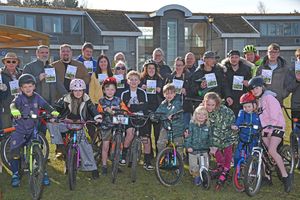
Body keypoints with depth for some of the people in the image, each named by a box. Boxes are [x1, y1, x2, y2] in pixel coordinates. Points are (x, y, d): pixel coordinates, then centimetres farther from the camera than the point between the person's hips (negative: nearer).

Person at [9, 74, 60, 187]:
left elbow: (45, 105, -12)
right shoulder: (20, 98, -9)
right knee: (14, 152, -5)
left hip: (33, 129, 2)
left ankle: (43, 173, 13)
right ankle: (15, 174, 13)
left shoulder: (37, 97, -1)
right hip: (20, 129, -1)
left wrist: (53, 112, -33)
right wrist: (15, 111, -52)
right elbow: (13, 104, -28)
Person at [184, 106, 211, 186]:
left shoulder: (207, 127, 3)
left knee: (205, 166, 0)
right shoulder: (192, 125, -3)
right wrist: (188, 146, -14)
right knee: (194, 167, 4)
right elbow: (188, 136, -5)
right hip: (193, 150, -1)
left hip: (204, 150, 1)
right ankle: (196, 176, 31)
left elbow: (210, 138, 10)